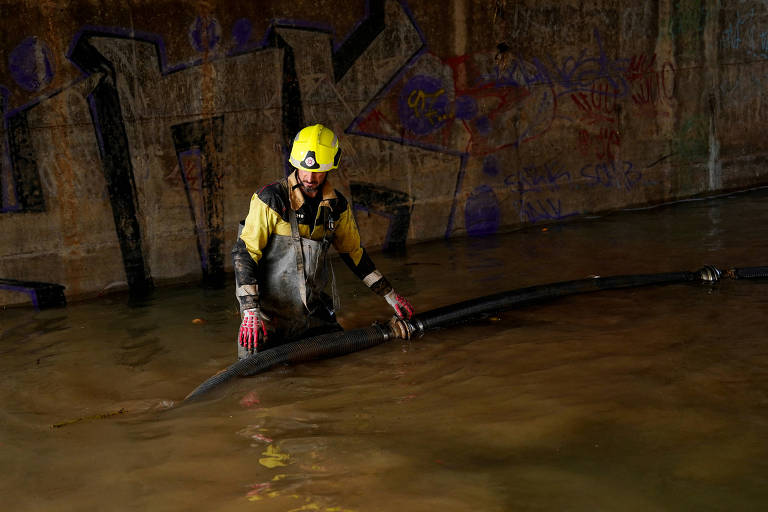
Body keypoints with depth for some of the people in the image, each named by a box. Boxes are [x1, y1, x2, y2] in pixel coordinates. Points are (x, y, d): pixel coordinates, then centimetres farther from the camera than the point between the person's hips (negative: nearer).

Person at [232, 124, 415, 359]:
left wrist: (389, 295, 17)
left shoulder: (337, 206, 2)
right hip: (269, 314, -4)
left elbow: (353, 251, 17)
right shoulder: (270, 200, -14)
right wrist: (250, 311, -23)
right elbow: (243, 253, -15)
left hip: (313, 313, 5)